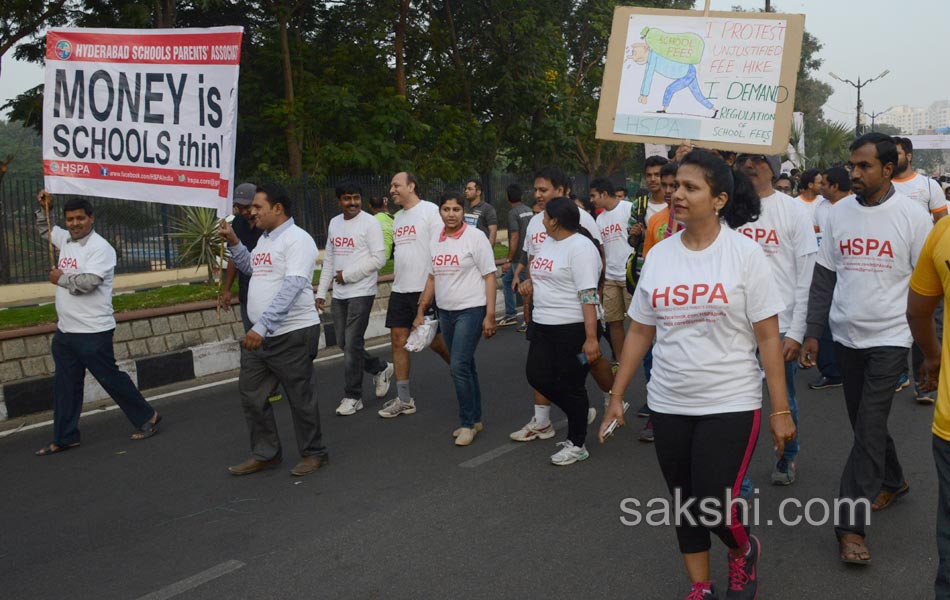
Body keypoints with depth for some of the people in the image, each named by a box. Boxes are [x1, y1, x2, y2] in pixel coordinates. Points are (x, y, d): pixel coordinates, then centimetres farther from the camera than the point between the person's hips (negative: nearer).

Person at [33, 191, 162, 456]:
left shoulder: (100, 248, -15)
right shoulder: (66, 239, 10)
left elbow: (87, 283, -26)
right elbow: (44, 229, 31)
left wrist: (60, 278, -10)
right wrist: (44, 208, 14)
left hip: (93, 332, -8)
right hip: (65, 331, 8)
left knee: (111, 378, 0)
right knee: (65, 386, 13)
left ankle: (146, 417, 16)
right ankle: (65, 437, 22)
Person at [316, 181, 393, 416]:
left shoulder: (370, 223, -9)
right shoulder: (334, 223, 12)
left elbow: (379, 259, -14)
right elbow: (329, 260, 16)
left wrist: (348, 275, -14)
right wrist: (321, 292, 12)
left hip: (361, 293, -7)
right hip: (339, 294, 7)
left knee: (352, 344, -6)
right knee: (344, 343, 11)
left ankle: (353, 397, 6)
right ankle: (381, 369, 33)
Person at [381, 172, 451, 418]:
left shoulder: (430, 211, -9)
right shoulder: (398, 217, 15)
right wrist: (397, 280, 19)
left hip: (425, 289, -7)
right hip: (400, 289, 7)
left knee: (435, 341, 0)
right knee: (398, 341, 4)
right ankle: (404, 399, 11)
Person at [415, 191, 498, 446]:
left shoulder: (475, 237, -8)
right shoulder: (436, 241, 10)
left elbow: (489, 277, -10)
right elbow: (432, 278, 17)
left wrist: (490, 316, -15)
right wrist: (420, 313, 15)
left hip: (471, 310, -7)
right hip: (445, 311, 7)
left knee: (459, 367, -13)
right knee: (464, 367, 13)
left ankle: (467, 423, -1)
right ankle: (474, 419, 24)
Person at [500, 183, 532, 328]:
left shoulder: (513, 213, -14)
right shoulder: (529, 211, 9)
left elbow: (514, 238, -20)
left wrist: (508, 260, -17)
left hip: (519, 258, -8)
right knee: (507, 280, 19)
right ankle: (510, 314, 21)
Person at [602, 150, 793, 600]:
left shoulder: (745, 253, -8)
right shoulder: (659, 254, 2)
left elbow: (768, 336, -8)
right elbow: (639, 331, 8)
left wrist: (780, 409, -10)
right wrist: (616, 396, 7)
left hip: (730, 404, -4)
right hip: (668, 405, 4)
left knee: (715, 507, -6)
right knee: (685, 504, 14)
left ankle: (743, 551, 30)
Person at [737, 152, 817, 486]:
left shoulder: (794, 211, -2)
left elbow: (806, 277, -4)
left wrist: (796, 332, -9)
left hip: (781, 325, -2)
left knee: (784, 401, 12)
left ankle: (787, 457, 37)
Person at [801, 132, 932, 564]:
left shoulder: (913, 216, -7)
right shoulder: (839, 213, 3)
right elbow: (824, 277, 7)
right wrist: (813, 333, 5)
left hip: (890, 338, -4)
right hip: (846, 335, 4)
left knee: (869, 428, -8)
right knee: (864, 423, 16)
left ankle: (851, 525, -2)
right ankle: (892, 481, 41)